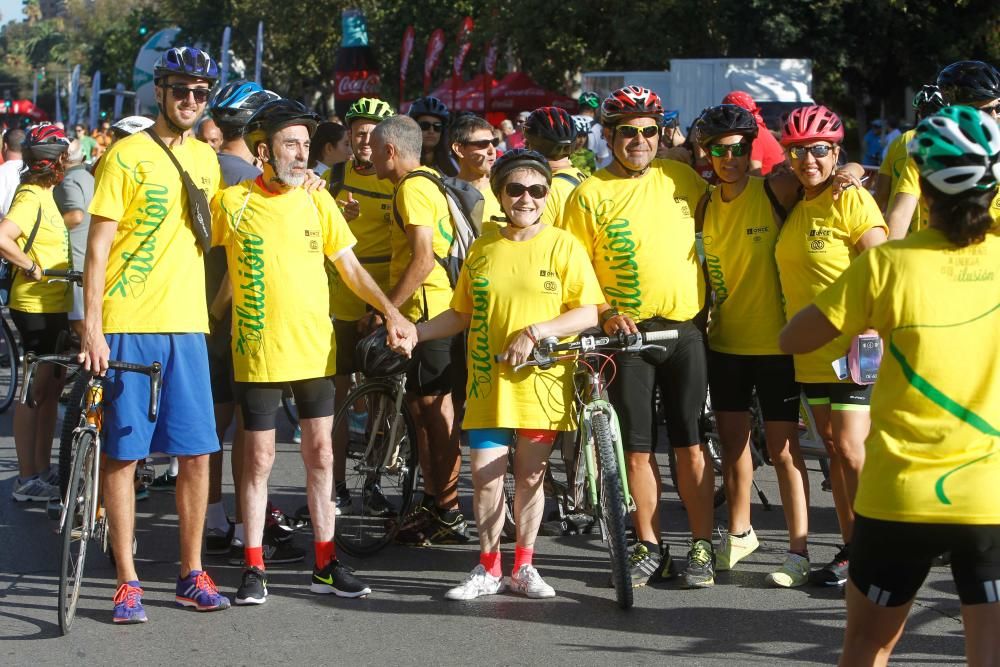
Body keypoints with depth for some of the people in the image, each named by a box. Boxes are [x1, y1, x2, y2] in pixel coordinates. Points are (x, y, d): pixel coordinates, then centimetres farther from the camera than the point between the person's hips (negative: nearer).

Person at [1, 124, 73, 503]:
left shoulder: (42, 194, 13)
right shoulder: (31, 197, -18)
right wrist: (31, 267, -23)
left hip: (52, 306, 10)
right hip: (36, 306, -10)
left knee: (52, 386, 14)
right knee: (35, 391, -4)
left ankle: (42, 470, 23)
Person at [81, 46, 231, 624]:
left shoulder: (207, 159, 12)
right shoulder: (127, 156, -4)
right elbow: (98, 248, -7)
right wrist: (92, 327, -13)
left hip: (187, 325, 5)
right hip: (127, 326, -5)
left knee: (197, 451, 4)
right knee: (123, 453, 0)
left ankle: (192, 575, 15)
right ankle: (128, 582, 6)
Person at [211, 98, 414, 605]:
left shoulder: (317, 200, 4)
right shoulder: (232, 202, -5)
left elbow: (349, 266, 11)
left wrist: (390, 311, 4)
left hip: (315, 349, 3)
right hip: (258, 351, -3)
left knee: (320, 453, 7)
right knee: (259, 458, 1)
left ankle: (326, 564, 16)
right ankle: (253, 568, 10)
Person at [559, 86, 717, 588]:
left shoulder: (681, 178, 5)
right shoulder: (590, 194, -2)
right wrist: (606, 313, -15)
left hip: (685, 331, 1)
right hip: (627, 335, -1)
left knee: (690, 444, 1)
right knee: (638, 448, 3)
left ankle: (702, 547, 10)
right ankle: (650, 548, 13)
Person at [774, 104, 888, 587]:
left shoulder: (851, 200, -12)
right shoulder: (793, 205, 9)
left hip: (852, 347, -7)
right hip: (811, 349, 7)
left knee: (851, 450, -9)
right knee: (833, 448, 11)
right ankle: (850, 547, 18)